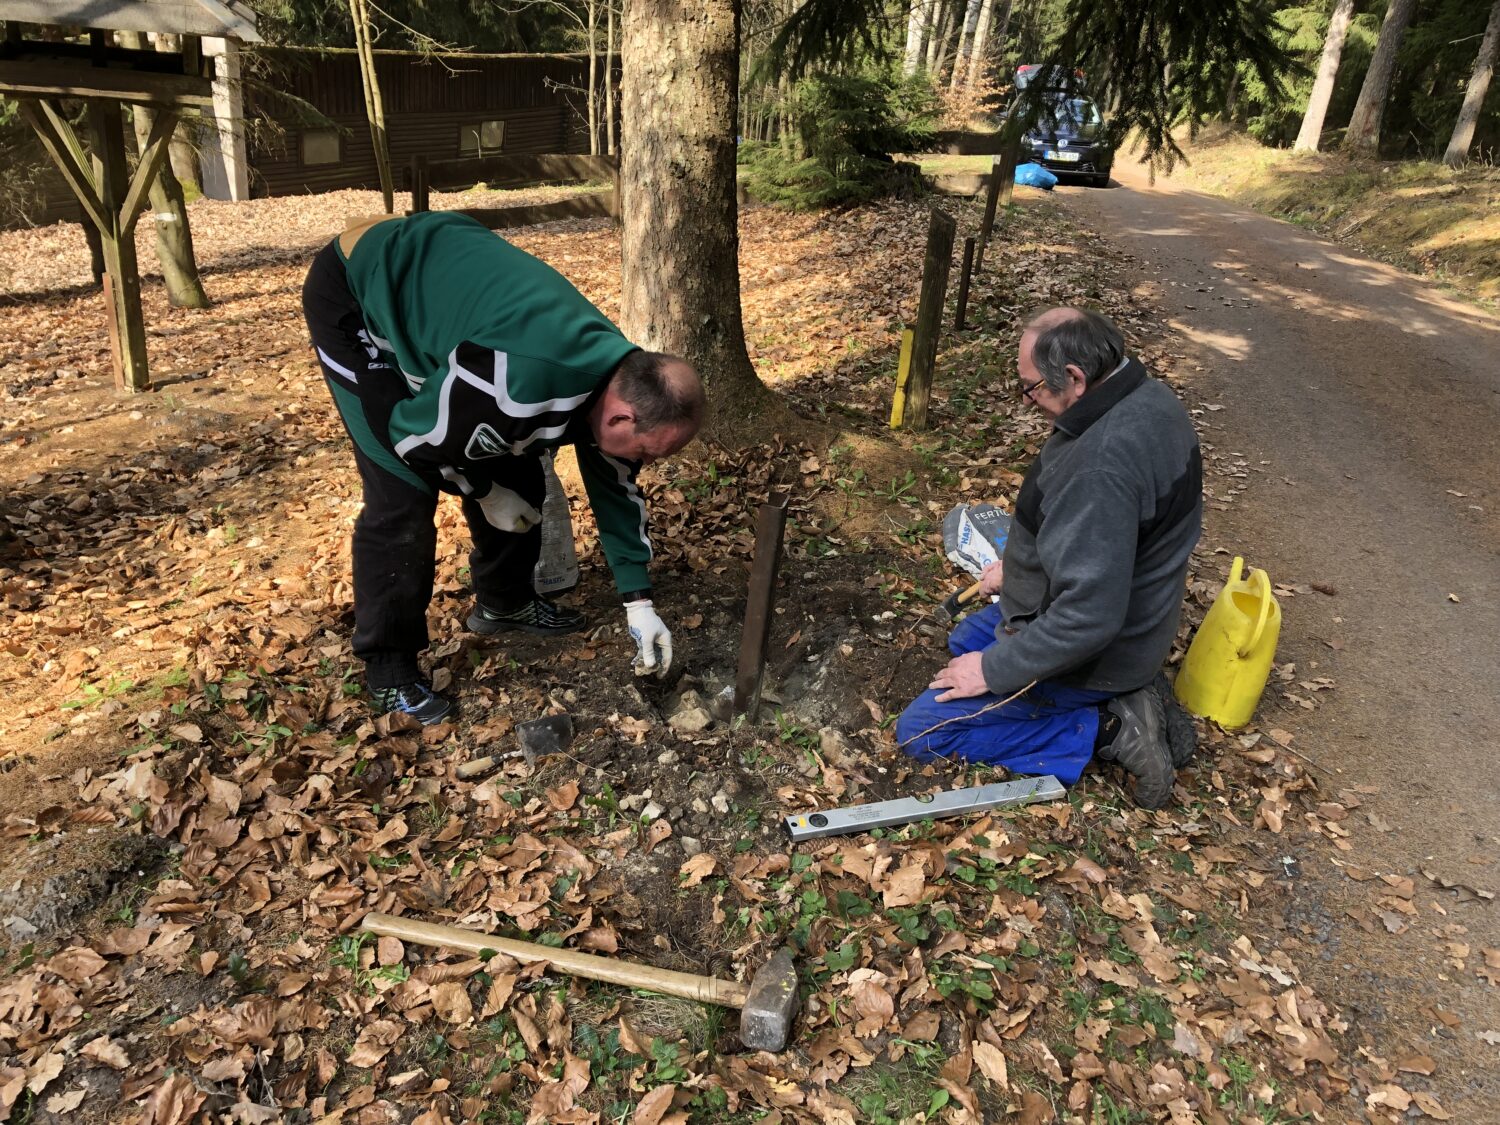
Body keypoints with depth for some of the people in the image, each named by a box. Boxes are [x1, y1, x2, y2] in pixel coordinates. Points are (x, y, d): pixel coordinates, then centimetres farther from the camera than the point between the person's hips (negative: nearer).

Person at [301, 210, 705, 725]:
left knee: (515, 470, 6)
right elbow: (413, 435, -25)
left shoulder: (617, 375, -12)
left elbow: (614, 483, 1)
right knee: (403, 495, -12)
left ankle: (504, 602, 29)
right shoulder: (527, 384, -40)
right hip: (355, 293, -8)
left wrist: (639, 603, 1)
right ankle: (388, 668, 5)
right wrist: (485, 493, -8)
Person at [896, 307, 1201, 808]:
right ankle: (1127, 694, 13)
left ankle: (1108, 729, -5)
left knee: (920, 730, -5)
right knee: (966, 637, 29)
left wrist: (994, 671, -22)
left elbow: (1087, 617, -34)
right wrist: (1020, 567, 14)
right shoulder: (1148, 396, -3)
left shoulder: (1102, 465, -35)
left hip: (1087, 649, -10)